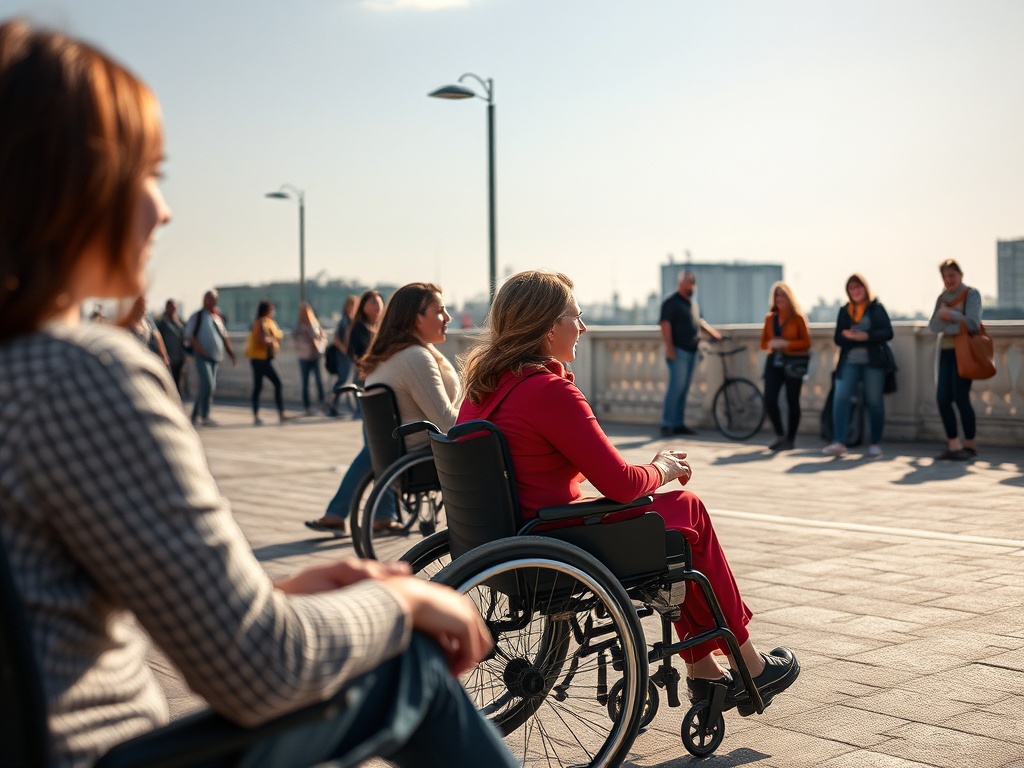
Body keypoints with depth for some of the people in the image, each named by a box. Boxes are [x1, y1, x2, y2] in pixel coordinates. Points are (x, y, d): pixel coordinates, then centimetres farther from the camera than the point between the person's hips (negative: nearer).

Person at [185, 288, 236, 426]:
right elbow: (188, 335, -6)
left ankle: (195, 416, 17)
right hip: (203, 357, -6)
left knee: (207, 387, 8)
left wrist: (231, 355, 17)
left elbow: (224, 337, 22)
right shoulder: (197, 317, -1)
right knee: (208, 385, -18)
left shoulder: (218, 317, 16)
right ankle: (204, 417, -10)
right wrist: (197, 347, -21)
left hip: (216, 358, 6)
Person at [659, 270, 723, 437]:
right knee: (677, 386, -13)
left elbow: (700, 323, 29)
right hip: (678, 351, -8)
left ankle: (678, 424, 12)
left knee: (684, 389, 8)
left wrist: (714, 334, 17)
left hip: (691, 351, 8)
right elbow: (665, 325, -14)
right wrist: (669, 348, -21)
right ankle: (667, 424, -9)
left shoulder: (693, 303, 19)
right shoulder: (671, 302, -7)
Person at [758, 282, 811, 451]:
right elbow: (763, 342, 13)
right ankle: (780, 436, 9)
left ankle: (790, 439, 11)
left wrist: (786, 344, -18)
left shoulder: (798, 318, -2)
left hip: (793, 363, -3)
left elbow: (806, 343, -5)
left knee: (792, 402, 1)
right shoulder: (770, 318, 10)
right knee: (769, 400, -8)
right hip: (774, 362, 4)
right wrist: (770, 344, -10)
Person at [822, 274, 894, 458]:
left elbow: (887, 332, -5)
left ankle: (875, 443, 12)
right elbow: (838, 338, 7)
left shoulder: (877, 308, 4)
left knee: (874, 402, 0)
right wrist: (848, 335, -15)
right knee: (840, 398, -11)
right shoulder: (844, 311, 12)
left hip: (873, 362, -2)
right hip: (850, 362, 2)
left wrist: (867, 336, -20)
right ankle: (839, 443, -11)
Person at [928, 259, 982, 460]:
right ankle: (953, 445, 7)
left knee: (960, 397, -8)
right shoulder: (942, 298, 13)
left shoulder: (971, 294, -3)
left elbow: (972, 323, -14)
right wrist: (956, 322, -15)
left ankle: (970, 445, 6)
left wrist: (949, 315, -11)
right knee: (943, 398, -2)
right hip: (947, 351, 6)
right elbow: (933, 326, 0)